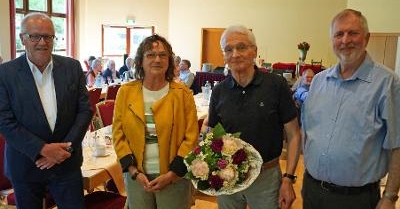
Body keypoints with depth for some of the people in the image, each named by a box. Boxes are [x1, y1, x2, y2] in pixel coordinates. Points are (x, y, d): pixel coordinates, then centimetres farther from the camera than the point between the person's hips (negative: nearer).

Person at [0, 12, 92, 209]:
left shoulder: (72, 67, 0)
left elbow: (85, 110, -1)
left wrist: (66, 148, -11)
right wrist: (42, 149, -16)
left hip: (67, 162, 1)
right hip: (25, 166, -1)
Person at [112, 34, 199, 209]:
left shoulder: (182, 94, -5)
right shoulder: (125, 92, 0)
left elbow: (191, 138, -6)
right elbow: (118, 134, 1)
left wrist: (172, 174, -11)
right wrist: (134, 171, -7)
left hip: (174, 177, -1)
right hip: (136, 176, 2)